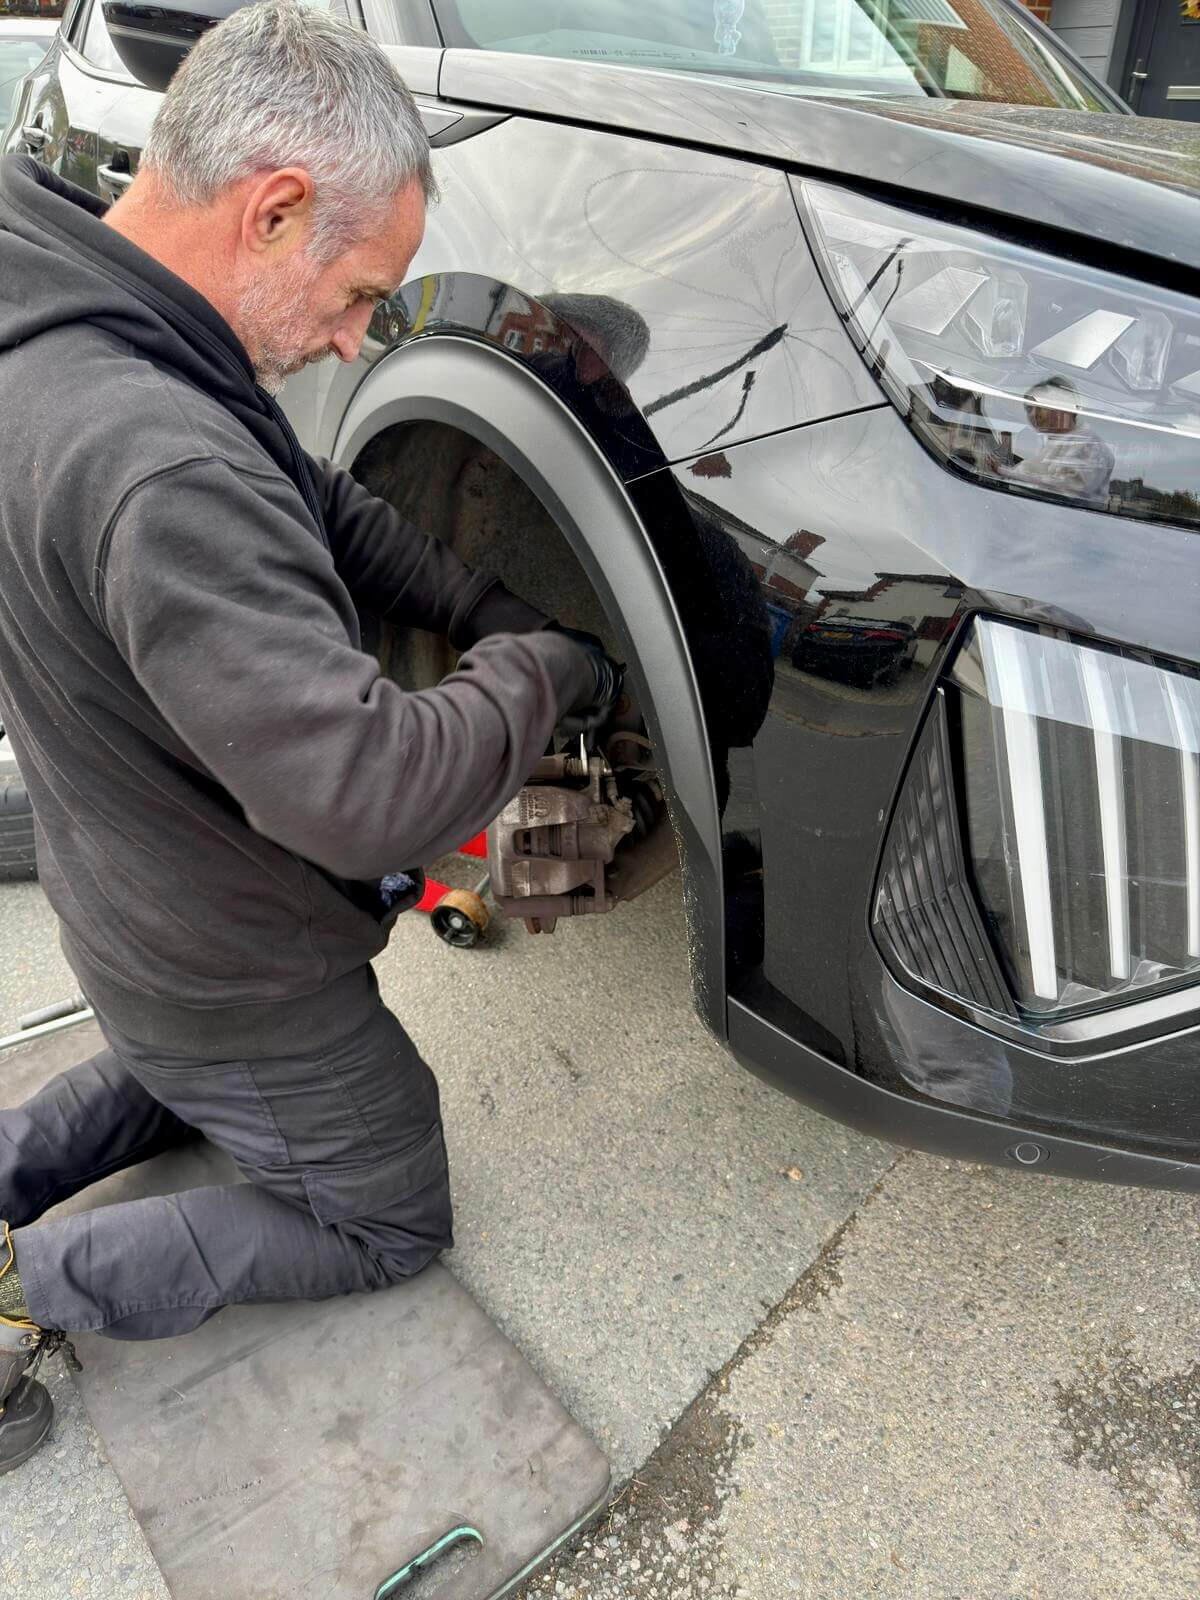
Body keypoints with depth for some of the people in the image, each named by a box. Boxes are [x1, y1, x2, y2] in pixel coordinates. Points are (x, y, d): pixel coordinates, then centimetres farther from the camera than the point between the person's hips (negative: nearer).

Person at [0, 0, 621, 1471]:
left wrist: (486, 610, -4)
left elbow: (317, 506, 5)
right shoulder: (155, 464, -38)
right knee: (388, 1225, 18)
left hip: (138, 924, 9)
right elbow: (363, 791, -40)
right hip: (238, 984, -8)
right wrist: (529, 677, -21)